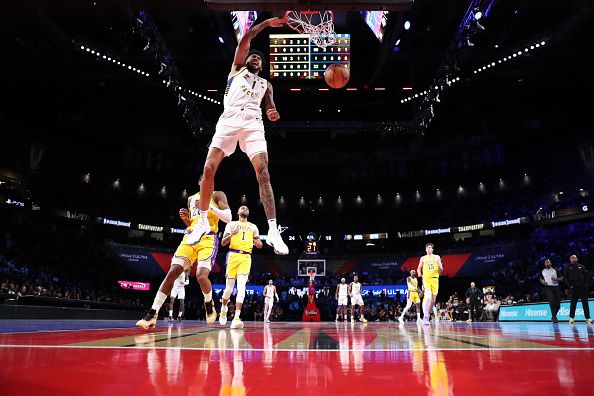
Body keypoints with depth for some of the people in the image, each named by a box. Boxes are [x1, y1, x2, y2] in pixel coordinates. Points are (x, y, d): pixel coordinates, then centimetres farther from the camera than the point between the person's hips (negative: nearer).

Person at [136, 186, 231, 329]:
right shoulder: (191, 198, 24)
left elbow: (228, 218, -7)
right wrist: (185, 218, 7)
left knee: (201, 276, -22)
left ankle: (209, 304, 9)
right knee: (172, 272, -9)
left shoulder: (217, 195, 6)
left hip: (208, 239, -5)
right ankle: (152, 314, -7)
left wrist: (208, 206, -16)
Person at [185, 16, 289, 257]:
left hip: (253, 122, 1)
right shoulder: (236, 69, 26)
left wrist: (273, 113, -6)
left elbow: (269, 106, 18)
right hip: (229, 119, 0)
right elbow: (244, 40, 15)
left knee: (263, 173, -17)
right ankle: (203, 221, 5)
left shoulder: (265, 84, 30)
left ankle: (273, 230, -19)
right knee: (209, 169, -11)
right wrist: (265, 24, 14)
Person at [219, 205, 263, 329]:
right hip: (233, 255, -1)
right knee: (229, 287, 4)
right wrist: (231, 235, -17)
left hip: (246, 257, 1)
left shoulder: (253, 227, 19)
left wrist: (258, 244, -6)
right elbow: (223, 243, 3)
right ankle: (223, 309, 32)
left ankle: (236, 317, -19)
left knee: (241, 287, -14)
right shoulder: (231, 224, 11)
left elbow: (258, 244, 19)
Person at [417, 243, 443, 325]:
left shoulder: (437, 257, 11)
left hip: (435, 279, 3)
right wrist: (419, 272, -9)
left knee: (433, 299, 5)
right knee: (428, 297, -21)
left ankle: (428, 314, 22)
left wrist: (440, 267, -15)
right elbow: (419, 268, 14)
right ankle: (425, 316, -18)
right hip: (426, 278, -3)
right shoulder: (423, 258, 10)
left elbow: (441, 270, 9)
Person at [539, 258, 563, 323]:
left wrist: (556, 279, -12)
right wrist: (543, 282, 4)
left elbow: (562, 278, 7)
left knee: (558, 303, 2)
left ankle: (553, 317, 24)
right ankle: (554, 317, -16)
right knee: (552, 301, -20)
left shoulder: (555, 270, 8)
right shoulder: (543, 271, 12)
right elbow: (541, 279, 25)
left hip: (556, 287, 1)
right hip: (548, 287, -1)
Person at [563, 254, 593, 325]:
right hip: (573, 288, -2)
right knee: (573, 303, 2)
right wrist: (569, 285, -7)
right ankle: (571, 318, 8)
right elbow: (565, 277, 3)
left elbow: (586, 276, 13)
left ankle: (588, 318, 3)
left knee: (585, 303, 1)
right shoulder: (567, 268, 6)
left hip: (583, 287, 2)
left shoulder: (581, 266, 12)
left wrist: (586, 284, 1)